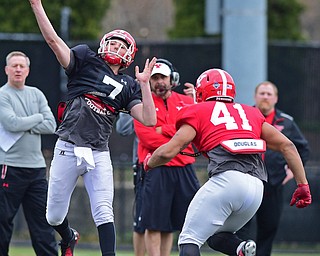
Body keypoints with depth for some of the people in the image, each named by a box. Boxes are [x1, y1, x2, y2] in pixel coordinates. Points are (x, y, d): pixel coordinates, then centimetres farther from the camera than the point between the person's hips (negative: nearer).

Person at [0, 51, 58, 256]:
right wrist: (38, 118, -3)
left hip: (36, 166, 5)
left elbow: (51, 126, 3)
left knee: (42, 220, 4)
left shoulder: (36, 94, 13)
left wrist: (23, 126, -9)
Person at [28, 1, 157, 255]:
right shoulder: (87, 61, 4)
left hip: (99, 155, 1)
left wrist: (144, 83, -6)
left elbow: (149, 119, 0)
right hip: (68, 150, -1)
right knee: (54, 216, 9)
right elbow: (53, 40, -7)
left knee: (103, 213, -12)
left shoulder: (129, 86, 10)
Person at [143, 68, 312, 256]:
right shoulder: (251, 113, 28)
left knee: (190, 240, 2)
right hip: (256, 188, 5)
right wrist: (303, 185, 22)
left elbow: (168, 152, 8)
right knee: (218, 236, 24)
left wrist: (149, 163, 29)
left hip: (226, 179, -5)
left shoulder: (198, 112, 15)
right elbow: (286, 145, 21)